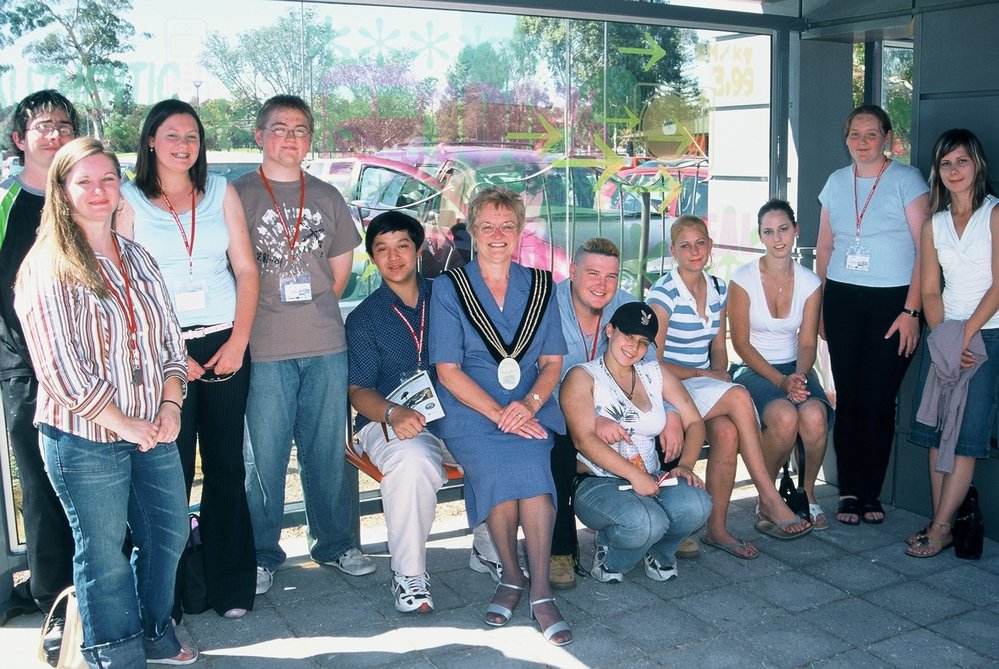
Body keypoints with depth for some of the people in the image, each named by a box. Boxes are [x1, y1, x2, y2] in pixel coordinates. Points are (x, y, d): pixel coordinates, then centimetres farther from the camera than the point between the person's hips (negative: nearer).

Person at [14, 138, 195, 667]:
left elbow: (170, 340, 11)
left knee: (168, 536, 16)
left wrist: (170, 405, -4)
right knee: (103, 557, 7)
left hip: (154, 433, 6)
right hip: (84, 441, -6)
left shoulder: (138, 259, 10)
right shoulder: (47, 270, -10)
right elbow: (60, 369, -16)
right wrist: (126, 425, -15)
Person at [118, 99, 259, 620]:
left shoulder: (221, 192, 9)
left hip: (225, 344, 2)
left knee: (226, 466, 5)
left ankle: (231, 587, 15)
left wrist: (238, 341, -4)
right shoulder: (129, 201, 3)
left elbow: (246, 269, 7)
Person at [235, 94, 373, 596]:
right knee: (264, 455, 4)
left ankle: (335, 544, 26)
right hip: (265, 348, -3)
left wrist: (316, 308, 10)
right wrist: (262, 314, -3)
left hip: (326, 345, 3)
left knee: (328, 449, 11)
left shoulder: (326, 197, 13)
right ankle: (262, 554, 19)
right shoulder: (239, 194, 2)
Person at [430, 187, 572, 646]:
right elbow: (448, 371, -3)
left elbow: (552, 361, 9)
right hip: (470, 411, -2)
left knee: (529, 463, -30)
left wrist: (529, 404, -11)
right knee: (497, 470, -31)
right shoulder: (449, 289, 3)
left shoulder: (540, 286, 12)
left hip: (530, 408, 2)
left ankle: (540, 591, -20)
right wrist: (498, 413, -16)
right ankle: (512, 576, -7)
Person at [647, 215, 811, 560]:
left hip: (706, 386, 5)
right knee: (739, 396, -31)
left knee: (727, 431, -29)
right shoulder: (664, 293, -9)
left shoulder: (718, 289, 11)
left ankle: (716, 528, -17)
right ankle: (770, 501, -24)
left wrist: (720, 375, -2)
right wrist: (703, 375, -11)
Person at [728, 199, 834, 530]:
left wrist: (799, 376, -20)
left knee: (814, 416, -32)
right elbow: (741, 343, -7)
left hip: (795, 368, 3)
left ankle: (808, 493, -3)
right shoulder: (743, 278, -6)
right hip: (753, 369, -3)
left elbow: (808, 343, 2)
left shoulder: (810, 282, 4)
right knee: (784, 416, -35)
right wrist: (780, 381, -19)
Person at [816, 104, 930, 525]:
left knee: (878, 400, -3)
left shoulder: (906, 180, -1)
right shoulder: (836, 181, 12)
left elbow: (925, 250, -6)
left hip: (892, 300, -3)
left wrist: (911, 310, -13)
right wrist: (816, 306, 12)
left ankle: (870, 494, 10)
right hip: (842, 299, 4)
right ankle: (849, 491, 11)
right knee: (848, 396, 2)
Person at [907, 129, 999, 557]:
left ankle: (941, 527, -3)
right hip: (944, 333, 5)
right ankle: (940, 521, 6)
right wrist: (943, 336, -7)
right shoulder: (933, 224, 12)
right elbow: (929, 290, 7)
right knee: (936, 430, 1)